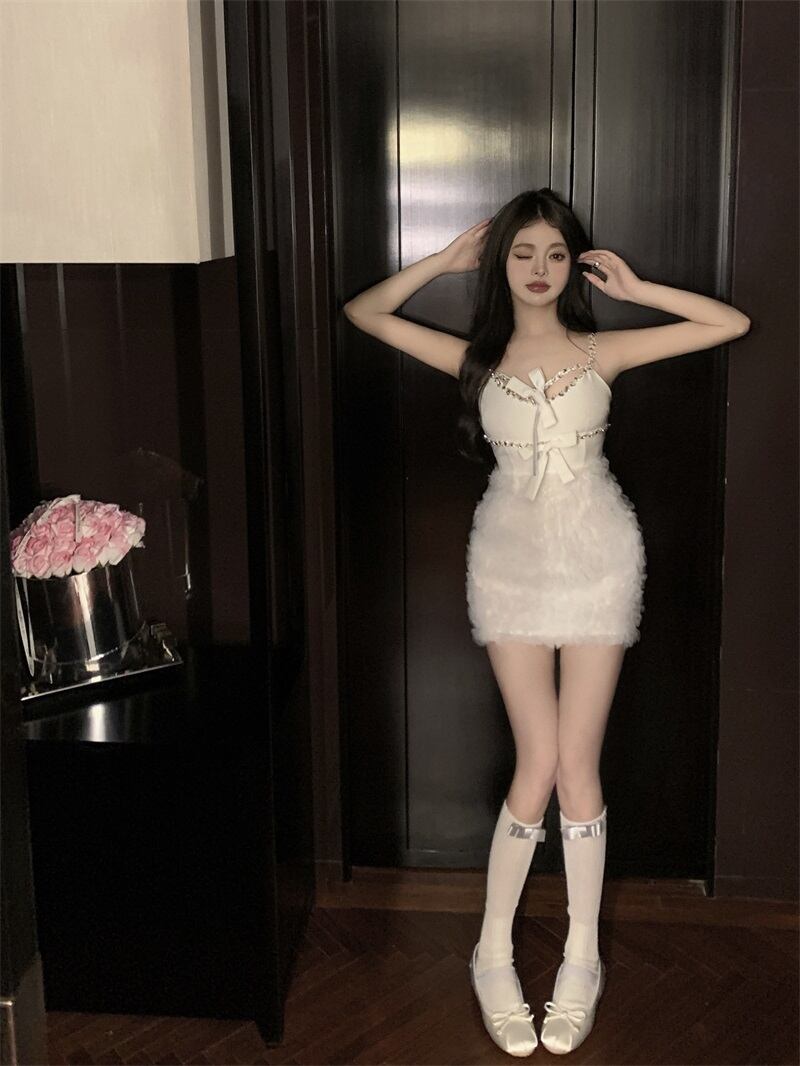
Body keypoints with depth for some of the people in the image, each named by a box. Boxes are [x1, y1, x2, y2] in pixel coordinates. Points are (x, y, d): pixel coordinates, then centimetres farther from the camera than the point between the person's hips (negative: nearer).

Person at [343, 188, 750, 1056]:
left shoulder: (601, 351, 3)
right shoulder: (477, 359, 5)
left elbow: (733, 323, 1)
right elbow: (363, 312, 3)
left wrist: (636, 290, 0)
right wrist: (447, 260, 1)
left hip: (596, 561, 0)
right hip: (511, 562, 0)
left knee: (576, 765, 2)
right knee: (540, 765, -2)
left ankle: (582, 960, 18)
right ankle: (493, 955, 15)